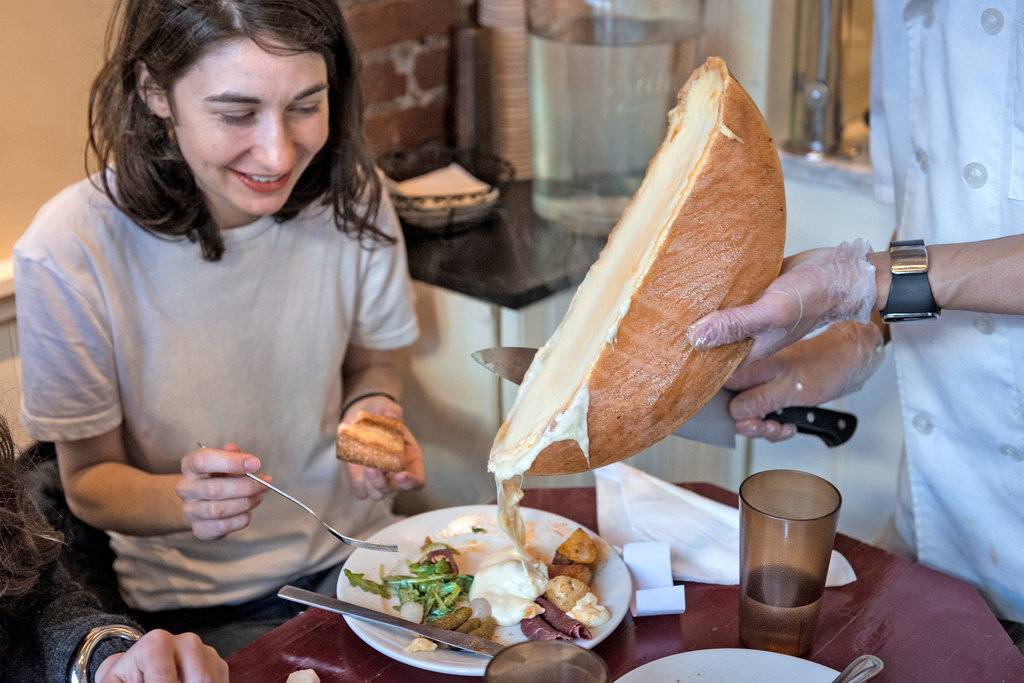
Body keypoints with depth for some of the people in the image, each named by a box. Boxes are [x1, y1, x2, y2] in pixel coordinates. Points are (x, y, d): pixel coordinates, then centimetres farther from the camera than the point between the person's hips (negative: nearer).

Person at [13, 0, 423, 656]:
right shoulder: (68, 254, -20)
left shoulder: (353, 196, -10)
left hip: (356, 555, 3)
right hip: (197, 602, -2)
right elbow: (90, 479, -8)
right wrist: (185, 502, -29)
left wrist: (371, 407, -15)